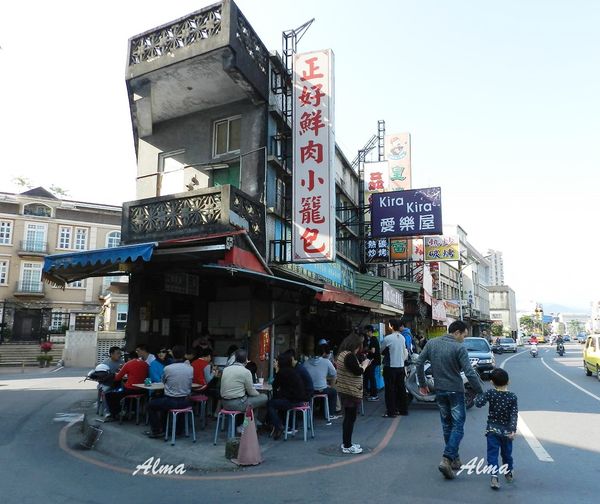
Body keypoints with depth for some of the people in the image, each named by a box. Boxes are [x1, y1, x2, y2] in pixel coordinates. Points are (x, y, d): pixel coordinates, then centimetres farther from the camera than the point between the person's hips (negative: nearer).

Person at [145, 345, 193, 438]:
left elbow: (163, 381, 6)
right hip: (185, 402, 5)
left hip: (171, 402, -5)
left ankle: (157, 431, 23)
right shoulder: (190, 369, -8)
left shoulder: (167, 368, -15)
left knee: (151, 405, 23)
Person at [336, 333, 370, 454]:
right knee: (350, 418, -1)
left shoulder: (342, 354, 11)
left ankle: (346, 443, 28)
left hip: (344, 391, 10)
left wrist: (361, 365, 10)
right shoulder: (350, 356, -21)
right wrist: (364, 364, -2)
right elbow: (358, 372, -19)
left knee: (348, 418, 19)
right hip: (351, 393, -10)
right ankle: (347, 447, 7)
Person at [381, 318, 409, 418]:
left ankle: (391, 412, 3)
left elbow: (382, 352, -3)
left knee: (390, 390, 1)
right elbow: (405, 352, 11)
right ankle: (403, 410, 21)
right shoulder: (402, 338, 3)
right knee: (401, 389, 13)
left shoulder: (387, 338, -15)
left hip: (390, 367, -6)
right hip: (401, 366, 6)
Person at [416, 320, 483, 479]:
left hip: (439, 391, 5)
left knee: (447, 425, 17)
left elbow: (419, 363, 3)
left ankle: (454, 458, 25)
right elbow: (470, 373, -19)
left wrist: (422, 384, 12)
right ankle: (447, 459, -10)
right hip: (455, 391, -5)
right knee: (458, 426, 2)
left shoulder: (431, 343, 1)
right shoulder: (459, 348, -15)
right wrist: (480, 392, -9)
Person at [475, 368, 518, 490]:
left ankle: (494, 476, -17)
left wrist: (478, 396, -1)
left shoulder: (490, 393, -12)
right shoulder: (512, 397, -8)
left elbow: (478, 403, -20)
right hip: (506, 431, 2)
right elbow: (514, 414, -14)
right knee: (507, 453, 21)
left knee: (492, 453, -1)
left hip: (492, 429, -2)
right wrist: (513, 430, -15)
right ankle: (508, 474, 39)